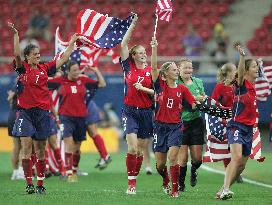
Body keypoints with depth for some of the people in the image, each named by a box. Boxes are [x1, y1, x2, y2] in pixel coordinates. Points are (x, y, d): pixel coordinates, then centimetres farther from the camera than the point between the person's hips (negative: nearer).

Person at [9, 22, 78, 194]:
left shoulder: (44, 68, 8)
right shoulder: (23, 68, -1)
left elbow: (64, 59, 14)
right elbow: (17, 54, -18)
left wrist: (73, 42, 14)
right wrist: (16, 34, -27)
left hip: (42, 112, 3)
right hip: (25, 112, -3)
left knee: (40, 150, 7)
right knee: (26, 147, -9)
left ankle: (40, 184, 12)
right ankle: (29, 184, -7)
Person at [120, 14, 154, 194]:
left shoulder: (151, 71, 3)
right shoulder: (128, 67, 2)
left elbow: (157, 92, 2)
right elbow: (123, 44, -3)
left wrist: (143, 88, -15)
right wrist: (132, 25, -4)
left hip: (146, 112, 2)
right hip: (130, 111, -2)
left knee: (140, 150, 6)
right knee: (132, 147, -14)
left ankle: (134, 179, 18)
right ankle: (131, 184, -12)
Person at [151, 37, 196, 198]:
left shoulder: (182, 88, 3)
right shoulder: (160, 85, -1)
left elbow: (193, 104, 9)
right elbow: (153, 67, -13)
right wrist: (154, 48, -23)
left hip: (176, 126, 0)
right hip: (160, 126, 1)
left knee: (172, 157, -17)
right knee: (160, 163, 6)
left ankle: (175, 189, -10)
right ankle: (165, 181, 36)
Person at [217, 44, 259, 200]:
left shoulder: (253, 86, 14)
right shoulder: (241, 84, -8)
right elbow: (240, 72, -31)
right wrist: (242, 56, -46)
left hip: (248, 128, 8)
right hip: (236, 126, -8)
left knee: (242, 165, 6)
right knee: (237, 157, -24)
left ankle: (223, 190, 16)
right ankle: (226, 189, -29)